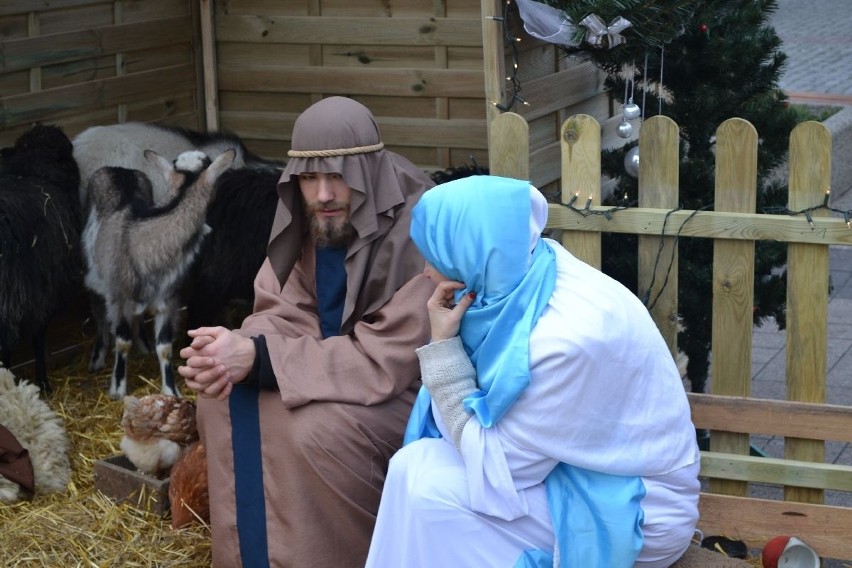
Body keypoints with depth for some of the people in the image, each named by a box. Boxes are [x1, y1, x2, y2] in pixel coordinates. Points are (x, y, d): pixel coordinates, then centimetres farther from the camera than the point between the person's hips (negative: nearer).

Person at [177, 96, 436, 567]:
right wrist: (236, 350, -26)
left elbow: (389, 360, -31)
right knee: (225, 400, -7)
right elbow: (285, 314, -1)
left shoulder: (417, 233, -28)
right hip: (336, 365, 8)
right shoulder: (309, 219, -5)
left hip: (409, 385, -7)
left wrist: (259, 359, -34)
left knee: (318, 431, -31)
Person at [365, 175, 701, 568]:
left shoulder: (568, 336, -30)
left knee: (426, 484, -15)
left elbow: (493, 468, -20)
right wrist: (444, 343, -14)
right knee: (419, 463, -4)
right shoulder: (522, 277, -6)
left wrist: (443, 344, -19)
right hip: (589, 472, 8)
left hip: (639, 512, -8)